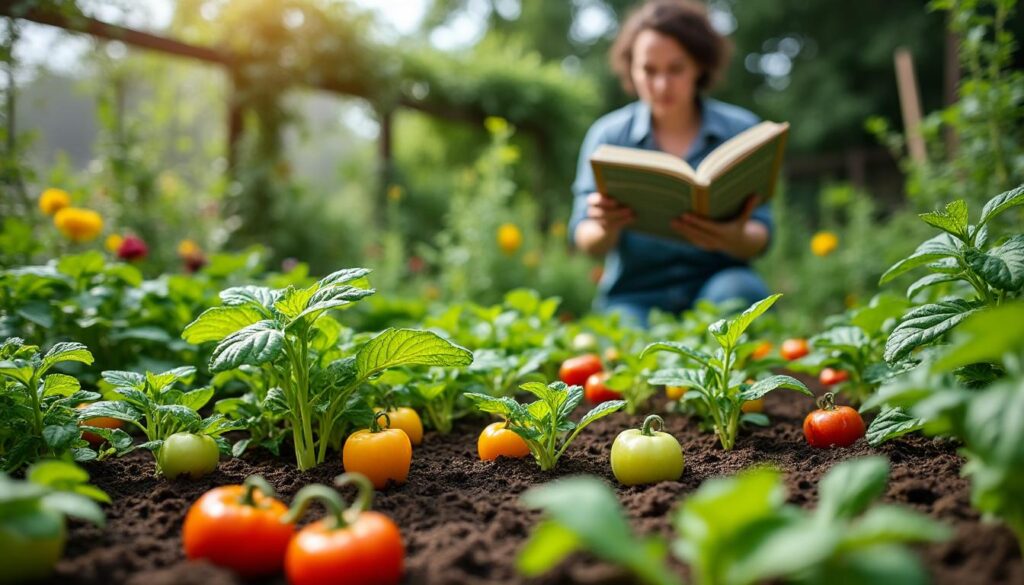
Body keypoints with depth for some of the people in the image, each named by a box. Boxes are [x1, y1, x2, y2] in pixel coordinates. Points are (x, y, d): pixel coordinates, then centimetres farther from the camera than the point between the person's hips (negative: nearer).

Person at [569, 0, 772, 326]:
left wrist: (733, 238, -30)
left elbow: (759, 239, -4)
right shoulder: (608, 135, 1)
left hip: (716, 283, 2)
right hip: (634, 295, -1)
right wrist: (606, 229, -29)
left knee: (738, 291, -31)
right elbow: (585, 240, -4)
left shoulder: (741, 130, 1)